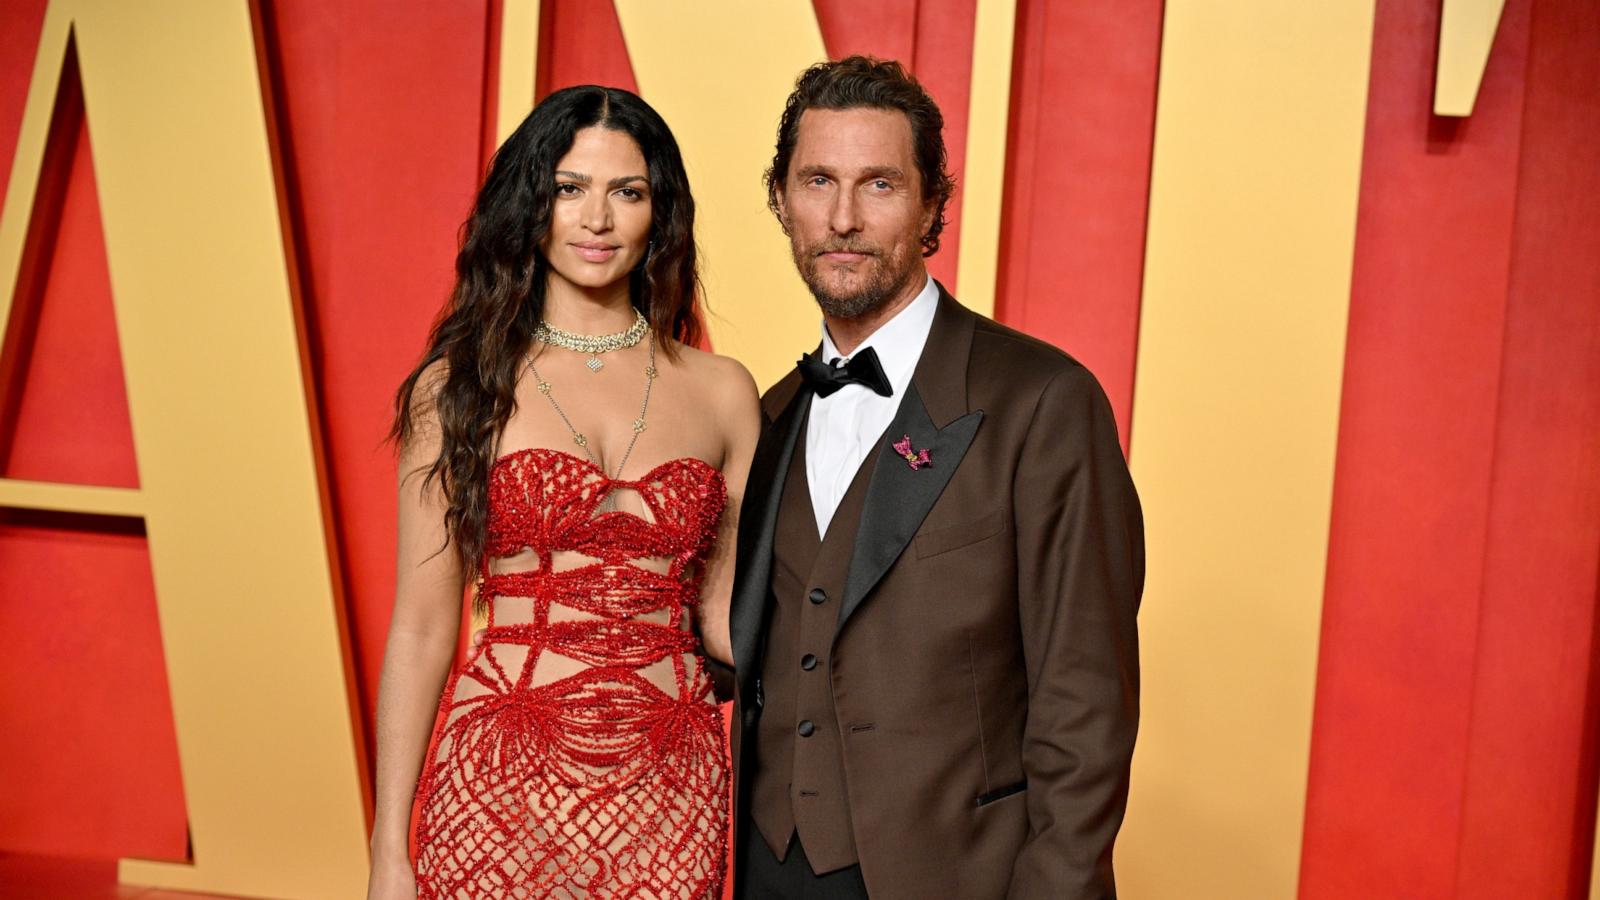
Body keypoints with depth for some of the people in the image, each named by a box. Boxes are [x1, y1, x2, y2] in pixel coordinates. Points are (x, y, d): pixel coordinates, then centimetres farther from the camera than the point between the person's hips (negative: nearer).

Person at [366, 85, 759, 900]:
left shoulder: (720, 393, 3)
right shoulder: (460, 386, -1)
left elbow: (727, 612, 7)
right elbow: (422, 627, 0)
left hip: (671, 801, 2)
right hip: (501, 790, -1)